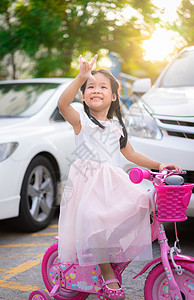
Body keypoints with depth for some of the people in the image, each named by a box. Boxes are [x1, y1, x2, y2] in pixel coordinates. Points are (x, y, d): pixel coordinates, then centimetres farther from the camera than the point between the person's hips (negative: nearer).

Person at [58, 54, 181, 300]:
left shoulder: (117, 127, 20)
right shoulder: (81, 120, 3)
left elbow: (130, 154, 28)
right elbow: (63, 103, -18)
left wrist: (158, 165, 20)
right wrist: (81, 77, -30)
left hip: (113, 182, 4)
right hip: (88, 182, -4)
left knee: (139, 204, -23)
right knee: (93, 221, -27)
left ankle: (119, 256, -3)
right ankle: (107, 274, -6)